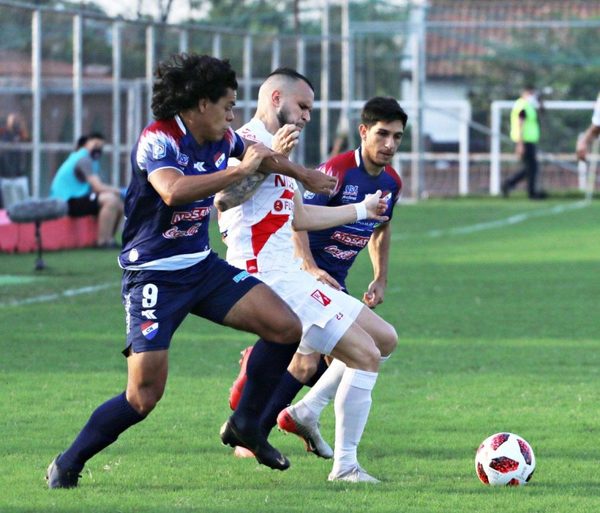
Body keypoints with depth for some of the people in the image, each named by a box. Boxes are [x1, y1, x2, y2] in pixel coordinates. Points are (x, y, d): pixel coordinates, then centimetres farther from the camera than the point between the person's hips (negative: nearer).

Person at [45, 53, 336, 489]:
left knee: (287, 327, -6)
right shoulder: (157, 140, -19)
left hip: (202, 266, 7)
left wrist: (305, 175, 39)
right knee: (144, 396, -14)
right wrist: (240, 170, -34)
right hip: (153, 276, -7)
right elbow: (173, 190, -40)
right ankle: (67, 465, 5)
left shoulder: (223, 140, 4)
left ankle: (246, 425, 11)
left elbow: (261, 156, 28)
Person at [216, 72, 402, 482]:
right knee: (366, 355, -13)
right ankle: (345, 466, -6)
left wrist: (362, 210, 42)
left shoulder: (273, 148, 23)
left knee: (385, 339, 13)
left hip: (291, 278, 11)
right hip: (271, 279, -11)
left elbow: (299, 217, 34)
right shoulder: (248, 141, -10)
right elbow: (224, 199, -28)